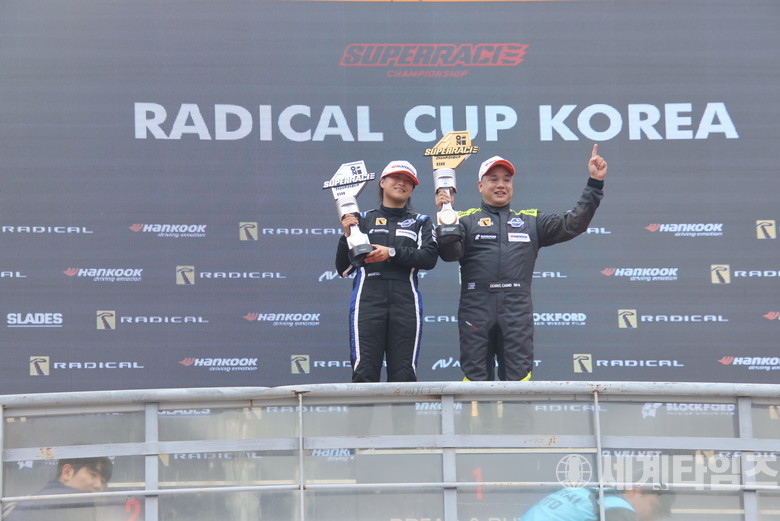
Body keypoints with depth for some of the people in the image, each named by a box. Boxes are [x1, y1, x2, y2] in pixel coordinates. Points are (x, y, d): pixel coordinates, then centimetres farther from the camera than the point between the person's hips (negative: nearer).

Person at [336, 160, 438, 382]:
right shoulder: (362, 220, 18)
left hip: (406, 303, 1)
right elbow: (343, 269, 13)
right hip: (367, 300, -1)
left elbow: (429, 257, 0)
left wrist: (392, 253, -10)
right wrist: (347, 237, -3)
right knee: (364, 372, -11)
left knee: (404, 375, -5)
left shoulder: (421, 222, 20)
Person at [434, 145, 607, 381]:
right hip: (476, 309, -2)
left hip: (518, 311, 2)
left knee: (518, 377, -2)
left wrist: (595, 184, 8)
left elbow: (573, 223, 14)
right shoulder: (467, 220, 14)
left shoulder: (531, 221, 22)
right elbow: (449, 252, -2)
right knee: (476, 378, -2)